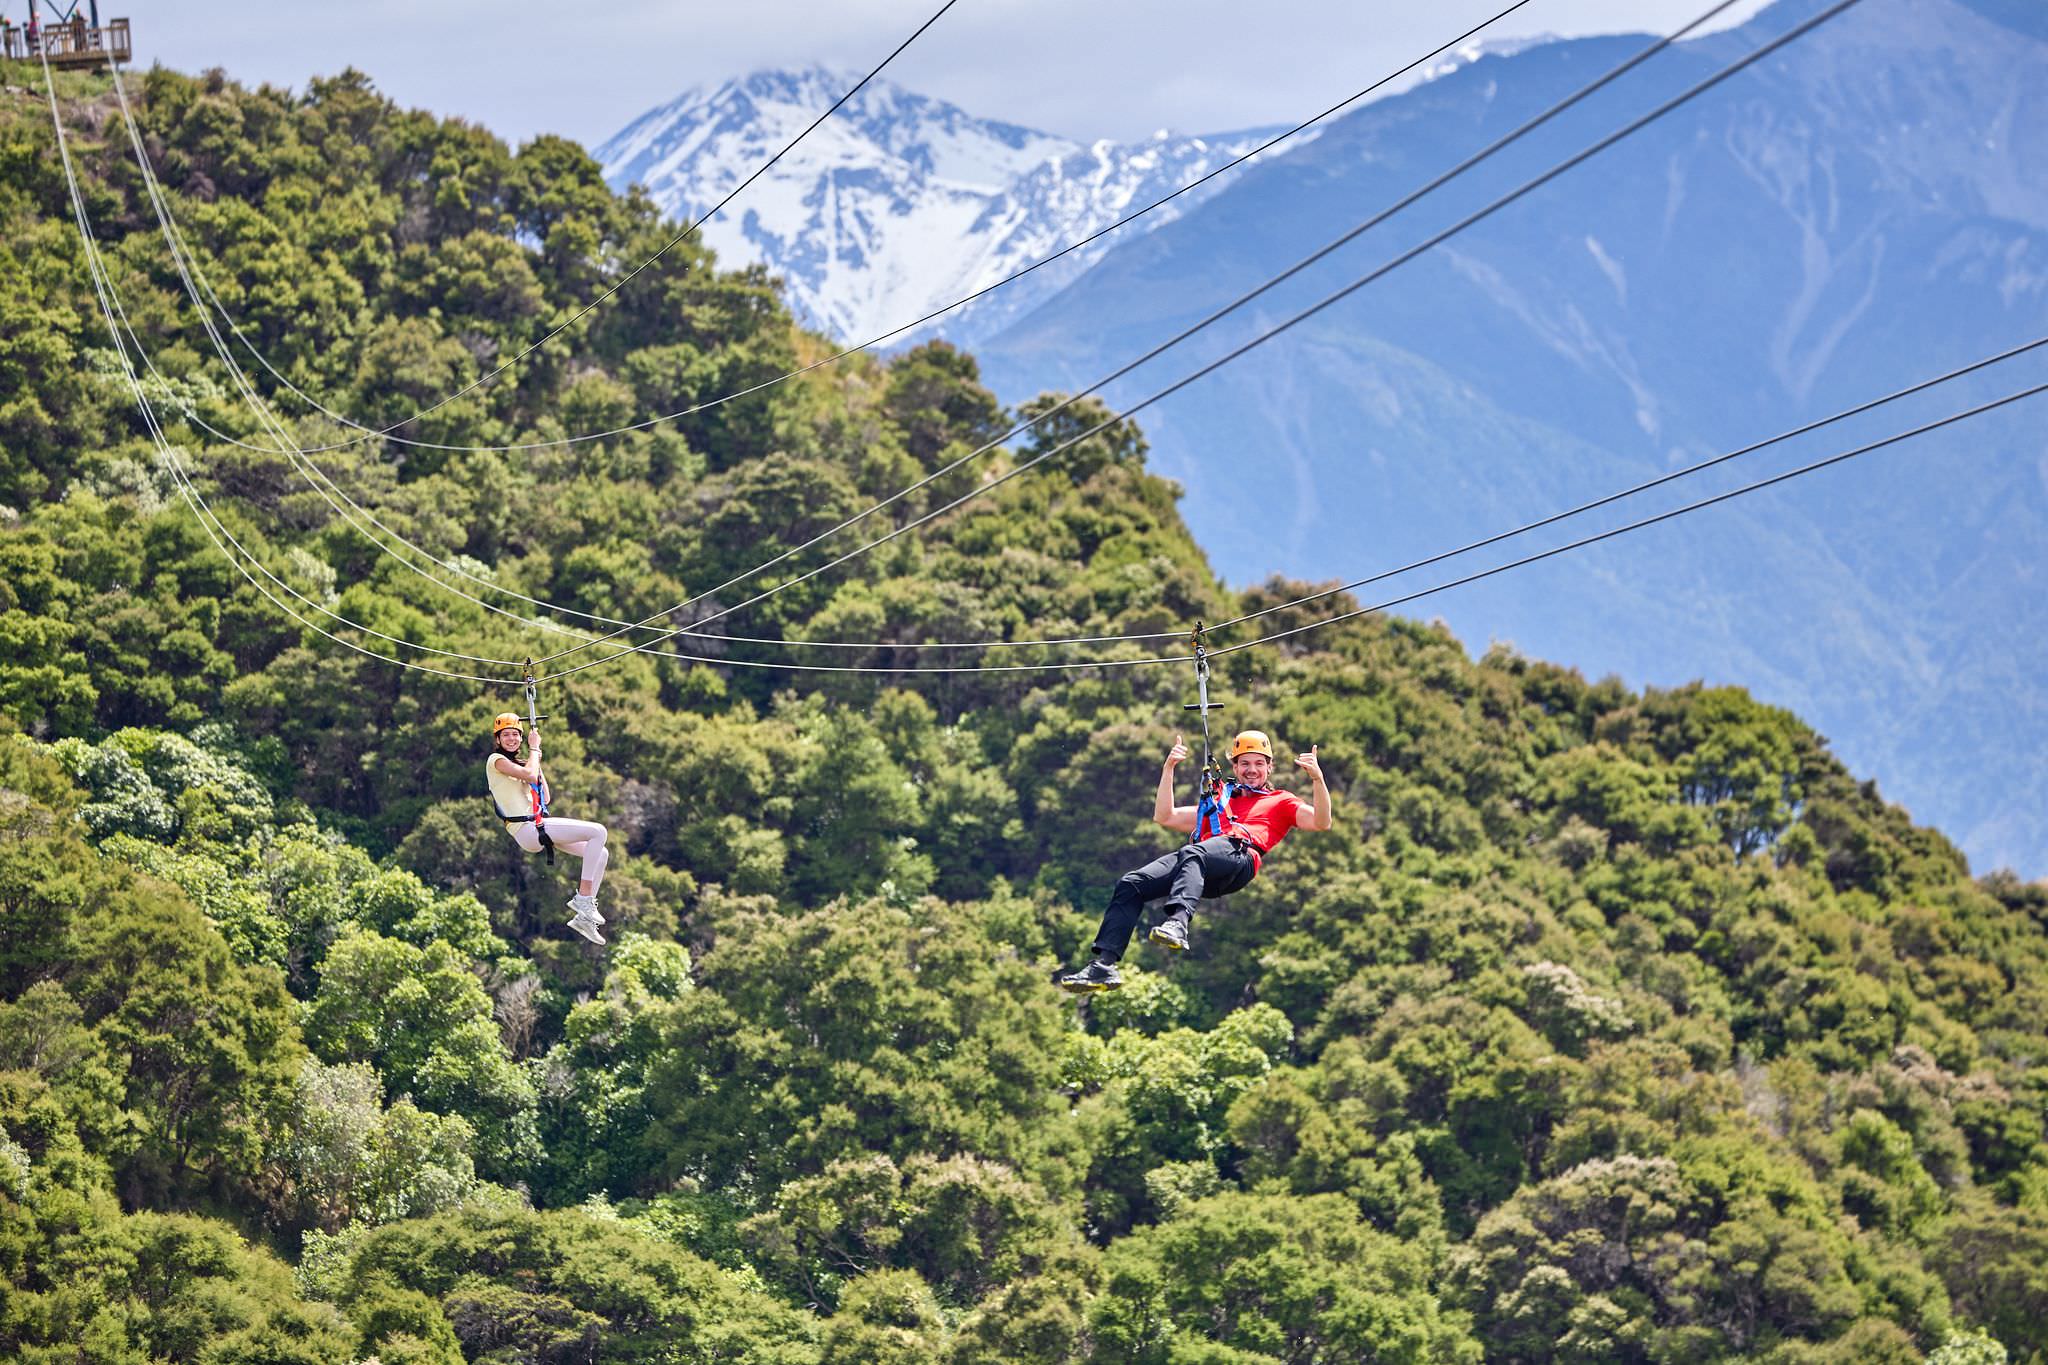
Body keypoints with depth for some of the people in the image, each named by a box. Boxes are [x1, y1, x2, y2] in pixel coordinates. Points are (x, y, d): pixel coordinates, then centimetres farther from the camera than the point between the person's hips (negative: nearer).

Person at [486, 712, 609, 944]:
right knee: (598, 832, -19)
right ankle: (583, 897, -20)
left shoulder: (516, 763, 25)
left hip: (538, 827, 9)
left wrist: (536, 761, 20)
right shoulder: (496, 760, -2)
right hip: (525, 828, -9)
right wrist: (534, 749, 0)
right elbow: (530, 775, -16)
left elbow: (545, 798, 22)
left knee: (601, 854, 6)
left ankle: (584, 916, 4)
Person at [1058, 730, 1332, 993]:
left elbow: (1320, 822, 12)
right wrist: (1168, 768, 29)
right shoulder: (1217, 803, 41)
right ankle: (1104, 964, -30)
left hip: (1240, 856, -5)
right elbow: (1164, 817, 36)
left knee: (1192, 854, -41)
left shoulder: (1281, 801, 29)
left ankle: (1177, 923, -67)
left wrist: (1318, 778, -2)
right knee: (1129, 884, -19)